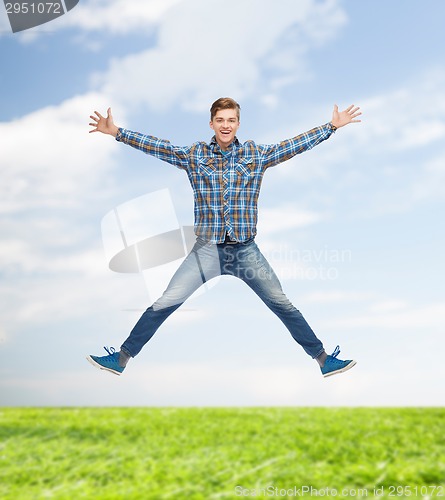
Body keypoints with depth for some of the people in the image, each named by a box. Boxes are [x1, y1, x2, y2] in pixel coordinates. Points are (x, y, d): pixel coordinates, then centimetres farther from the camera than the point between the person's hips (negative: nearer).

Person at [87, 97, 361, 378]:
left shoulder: (257, 154, 4)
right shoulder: (194, 155, 3)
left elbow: (295, 145, 5)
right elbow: (157, 146, -1)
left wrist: (333, 125, 3)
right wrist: (115, 132, -8)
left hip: (246, 250, 1)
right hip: (207, 250, 0)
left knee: (283, 306, 6)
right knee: (164, 305, -2)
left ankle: (324, 360, 19)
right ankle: (121, 358, 12)